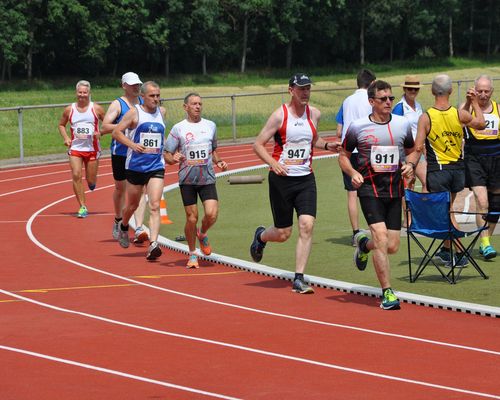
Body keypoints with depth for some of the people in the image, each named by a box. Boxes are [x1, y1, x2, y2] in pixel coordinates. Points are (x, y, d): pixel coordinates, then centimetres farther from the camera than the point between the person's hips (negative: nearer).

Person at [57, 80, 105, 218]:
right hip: (75, 148, 1)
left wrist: (100, 133, -14)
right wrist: (65, 138, -1)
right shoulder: (70, 110, 2)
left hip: (92, 149, -1)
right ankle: (82, 207, -8)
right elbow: (61, 125, 16)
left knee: (91, 182, 3)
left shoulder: (96, 109, -2)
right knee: (76, 176, -15)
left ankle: (91, 182, 42)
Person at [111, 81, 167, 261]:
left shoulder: (162, 112, 10)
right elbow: (116, 132, -6)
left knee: (154, 206, -14)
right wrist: (132, 145, -20)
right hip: (135, 165, -2)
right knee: (132, 204, 14)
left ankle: (153, 245, -22)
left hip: (156, 166, 2)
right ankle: (123, 227, 46)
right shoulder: (134, 113, -4)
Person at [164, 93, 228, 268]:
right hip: (187, 180, -2)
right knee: (192, 218, -2)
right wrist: (174, 159, -22)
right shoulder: (178, 128, -1)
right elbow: (167, 155, 0)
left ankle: (202, 234, 20)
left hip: (208, 178, 2)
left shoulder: (210, 126, 10)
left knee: (211, 214, -14)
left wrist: (219, 161, 5)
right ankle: (192, 255, 16)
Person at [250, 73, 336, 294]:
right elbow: (258, 144, -6)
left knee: (307, 225, -14)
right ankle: (260, 236, 41)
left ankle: (299, 279, -8)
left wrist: (327, 145, 7)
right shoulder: (280, 115, -8)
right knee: (283, 233, 3)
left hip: (306, 178, 3)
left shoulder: (314, 114, 7)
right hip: (281, 179, -3)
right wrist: (273, 164, -22)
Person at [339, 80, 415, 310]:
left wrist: (409, 166, -1)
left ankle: (364, 243, 38)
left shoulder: (403, 125, 6)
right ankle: (387, 293, -11)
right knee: (381, 238, -18)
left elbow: (412, 151, 21)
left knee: (392, 247, 3)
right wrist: (352, 173, -9)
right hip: (369, 188, -4)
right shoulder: (357, 127, -2)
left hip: (394, 189, 4)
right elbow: (343, 155, 10)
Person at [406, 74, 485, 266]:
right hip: (458, 169, 3)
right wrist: (475, 103, 26)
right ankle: (445, 249, 26)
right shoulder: (460, 114, -5)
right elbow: (481, 123, 15)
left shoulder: (425, 117, -13)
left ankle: (459, 253, -6)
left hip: (437, 170, -3)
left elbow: (418, 149, -14)